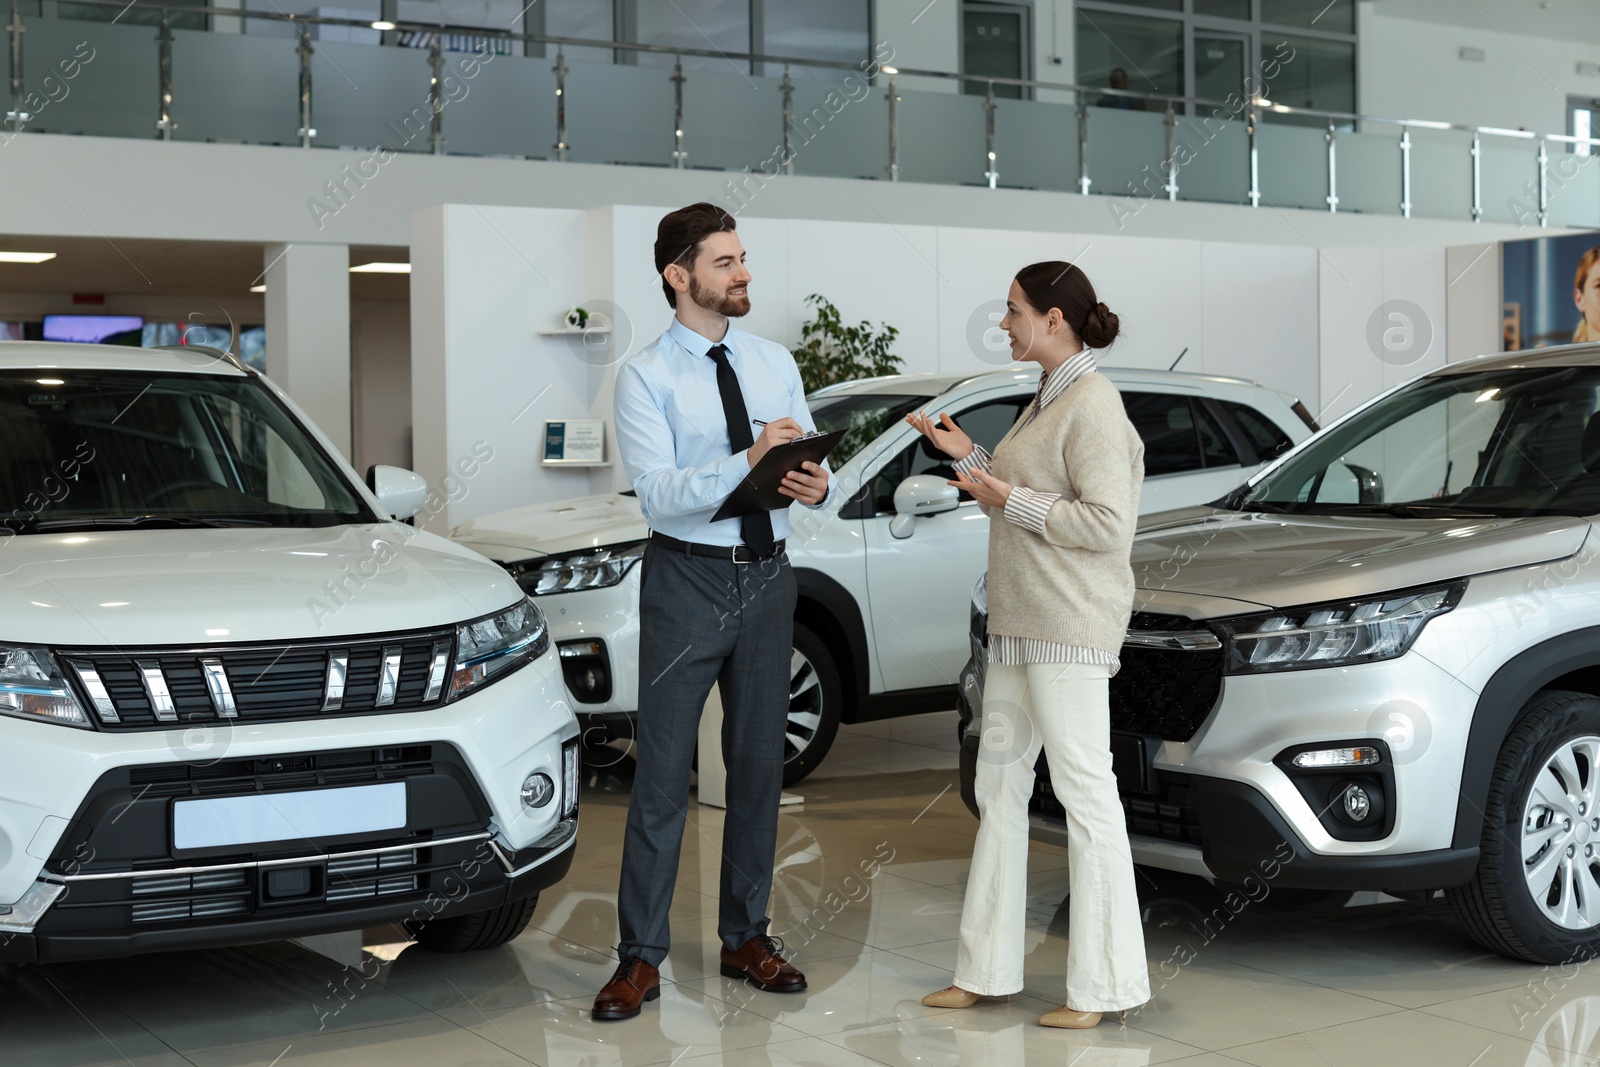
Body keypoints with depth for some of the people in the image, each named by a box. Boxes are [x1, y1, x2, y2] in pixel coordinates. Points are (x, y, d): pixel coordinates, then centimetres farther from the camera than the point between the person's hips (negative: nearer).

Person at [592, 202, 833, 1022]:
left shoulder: (776, 364, 8)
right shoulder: (646, 377, -8)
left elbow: (808, 463, 9)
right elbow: (657, 494, -18)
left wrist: (817, 485, -15)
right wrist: (749, 464, -31)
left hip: (767, 577, 5)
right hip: (687, 580, -5)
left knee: (758, 763, 12)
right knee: (663, 772, -2)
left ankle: (745, 937, 26)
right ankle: (641, 957, 8)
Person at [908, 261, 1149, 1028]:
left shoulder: (1093, 405, -13)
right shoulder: (1046, 399, 16)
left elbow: (1106, 524, -20)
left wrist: (1011, 501, -15)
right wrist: (968, 457, 11)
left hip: (1070, 627, -10)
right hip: (1020, 622, 10)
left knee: (1083, 787, -6)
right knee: (999, 782, 12)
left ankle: (1103, 982, 2)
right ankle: (987, 970, 20)